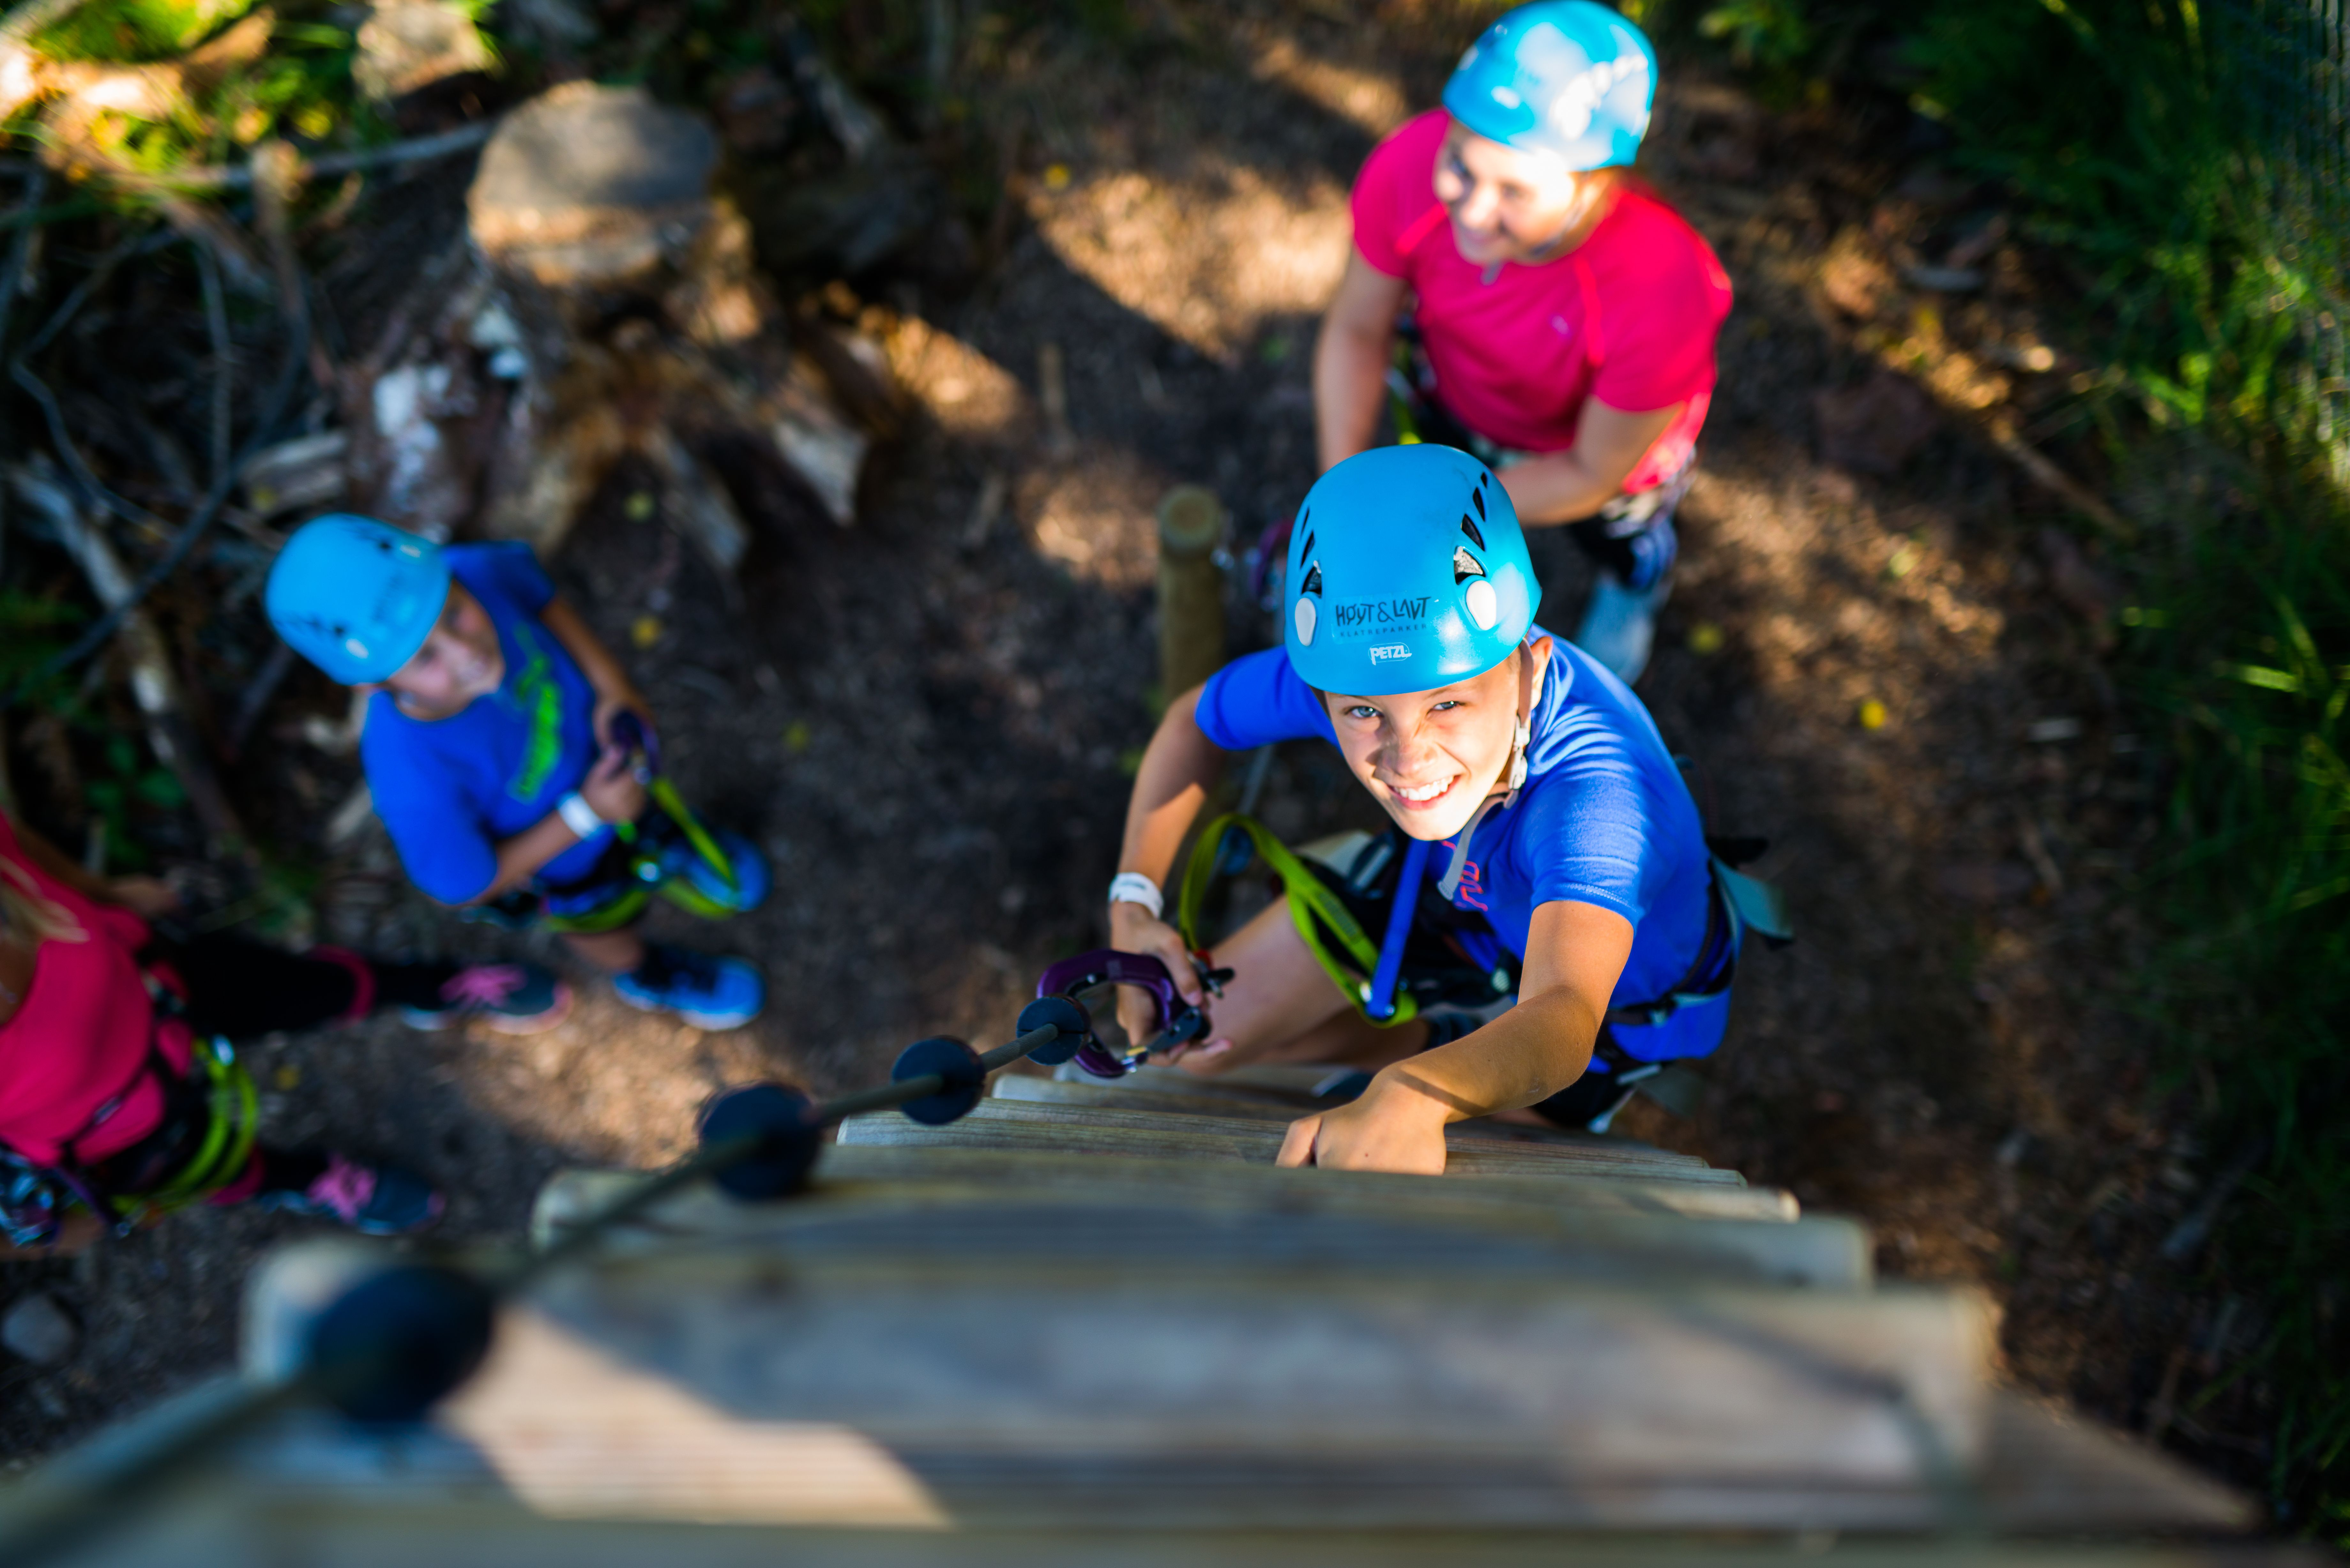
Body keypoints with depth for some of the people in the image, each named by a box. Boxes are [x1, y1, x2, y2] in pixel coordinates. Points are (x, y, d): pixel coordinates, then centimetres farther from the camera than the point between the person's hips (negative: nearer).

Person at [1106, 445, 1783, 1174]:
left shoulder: (1598, 789, -49)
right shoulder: (1345, 669, -34)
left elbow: (1562, 1019, -65)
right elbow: (1194, 721, -11)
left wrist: (1412, 1097, -87)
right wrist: (1134, 904, -21)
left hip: (1618, 985, -3)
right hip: (1447, 887, 4)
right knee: (1183, 1041, 3)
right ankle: (1440, 1038, 27)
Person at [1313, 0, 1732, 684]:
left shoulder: (1660, 293, -46)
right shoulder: (1410, 166, -38)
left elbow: (1590, 476, -29)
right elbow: (1357, 329, -20)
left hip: (1606, 432, -1)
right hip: (1455, 394, 2)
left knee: (1618, 541, 32)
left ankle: (1637, 588, 70)